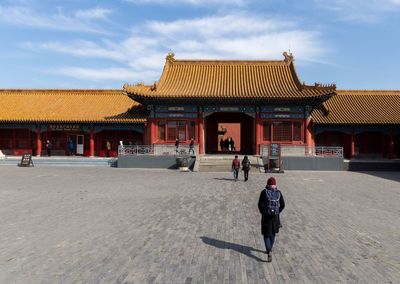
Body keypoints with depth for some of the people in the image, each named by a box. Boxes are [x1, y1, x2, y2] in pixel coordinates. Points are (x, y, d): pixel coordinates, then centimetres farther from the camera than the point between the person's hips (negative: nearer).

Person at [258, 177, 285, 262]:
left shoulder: (264, 192, -9)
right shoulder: (278, 192, -2)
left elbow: (260, 204, -7)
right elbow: (282, 205, 1)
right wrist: (277, 212, 14)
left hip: (266, 216, -3)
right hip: (275, 216, 3)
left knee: (266, 235, 4)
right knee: (272, 234, 21)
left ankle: (269, 253, -12)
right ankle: (269, 249, 35)